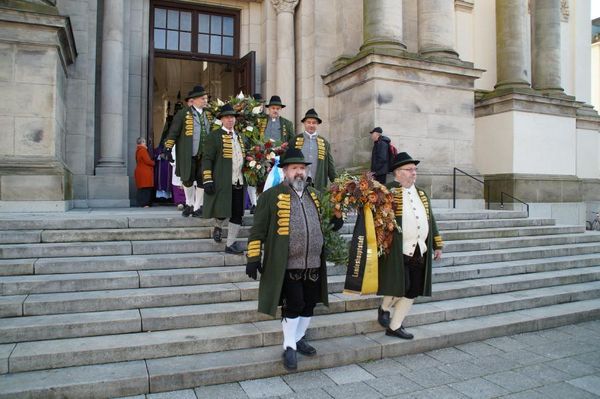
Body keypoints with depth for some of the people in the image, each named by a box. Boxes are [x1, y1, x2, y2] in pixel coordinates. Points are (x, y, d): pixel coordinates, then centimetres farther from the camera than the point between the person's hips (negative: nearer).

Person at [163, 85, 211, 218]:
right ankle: (189, 204, 28)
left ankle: (197, 208, 14)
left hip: (204, 154, 3)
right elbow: (173, 131, -3)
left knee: (201, 181, 3)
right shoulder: (184, 113, -1)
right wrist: (168, 148, -10)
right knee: (187, 179, 6)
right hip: (188, 154, -3)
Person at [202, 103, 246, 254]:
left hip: (238, 182, 6)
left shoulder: (240, 137, 17)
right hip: (221, 182, -6)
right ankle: (218, 227, 35)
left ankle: (230, 244, 12)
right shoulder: (214, 136, -3)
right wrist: (207, 180, -15)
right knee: (222, 210, 2)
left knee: (237, 215, 4)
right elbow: (207, 159, -8)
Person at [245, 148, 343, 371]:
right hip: (287, 265, -6)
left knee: (309, 304, 14)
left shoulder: (315, 195, 13)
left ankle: (299, 338, 34)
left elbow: (322, 222, 27)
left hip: (313, 263, 6)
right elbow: (258, 230, -6)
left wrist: (335, 221, 6)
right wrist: (254, 257, -11)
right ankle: (289, 347, 19)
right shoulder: (271, 195, -5)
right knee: (293, 306, 0)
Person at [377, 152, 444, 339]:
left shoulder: (421, 194, 16)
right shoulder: (388, 192, -7)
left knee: (413, 292, 8)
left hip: (419, 252, 7)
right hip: (397, 252, -7)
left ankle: (394, 326, 21)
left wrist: (437, 245, 18)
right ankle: (384, 308, 28)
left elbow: (430, 219, 20)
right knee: (400, 288, -4)